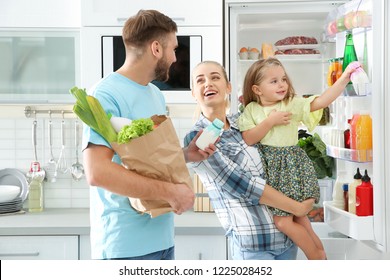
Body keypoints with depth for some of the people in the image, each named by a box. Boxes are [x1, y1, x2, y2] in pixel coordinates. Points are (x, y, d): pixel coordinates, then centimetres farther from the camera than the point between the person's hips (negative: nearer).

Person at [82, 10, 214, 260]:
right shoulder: (107, 94, -16)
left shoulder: (156, 95, 13)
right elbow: (97, 172, -26)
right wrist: (170, 192, -23)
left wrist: (185, 154, 3)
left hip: (161, 236, 9)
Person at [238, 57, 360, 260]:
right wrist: (270, 121, -17)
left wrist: (344, 78, -25)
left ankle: (317, 254, 14)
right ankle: (317, 254, 26)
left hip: (292, 167, -3)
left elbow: (321, 102, -16)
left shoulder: (293, 104, -3)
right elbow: (248, 139, -10)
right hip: (269, 168, 3)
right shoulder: (251, 110, 1)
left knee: (283, 221, -6)